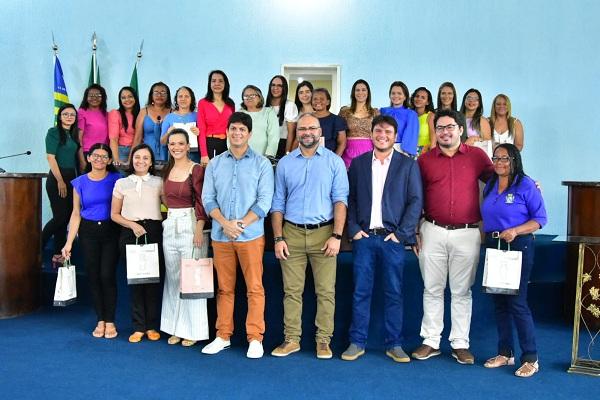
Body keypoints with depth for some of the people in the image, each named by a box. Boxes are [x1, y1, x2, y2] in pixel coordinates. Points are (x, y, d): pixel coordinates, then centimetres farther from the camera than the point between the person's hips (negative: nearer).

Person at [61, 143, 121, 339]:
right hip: (88, 232, 2)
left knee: (107, 275, -6)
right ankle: (100, 321, 16)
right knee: (93, 276, 4)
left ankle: (110, 321, 7)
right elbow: (76, 213, 7)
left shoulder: (116, 179, 2)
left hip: (110, 231, -2)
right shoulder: (80, 182, 7)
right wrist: (69, 242, 2)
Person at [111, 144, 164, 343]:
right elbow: (114, 214, 10)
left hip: (154, 232, -1)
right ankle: (138, 327, 11)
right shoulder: (121, 183, 11)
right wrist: (132, 225, -4)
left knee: (154, 279, -2)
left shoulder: (158, 182, 9)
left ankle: (152, 326, 9)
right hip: (130, 234, 1)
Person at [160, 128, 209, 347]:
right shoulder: (167, 170, 12)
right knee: (172, 278, 11)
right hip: (170, 226, 7)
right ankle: (175, 328, 22)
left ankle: (192, 330, 11)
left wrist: (199, 230, -18)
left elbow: (201, 203, -11)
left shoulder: (197, 170, -7)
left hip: (190, 225, -6)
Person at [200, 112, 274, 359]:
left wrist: (240, 224, -14)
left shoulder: (262, 164, 1)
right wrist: (225, 223, -11)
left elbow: (264, 202, -6)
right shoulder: (215, 164, 10)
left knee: (255, 288, 0)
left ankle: (255, 338, 9)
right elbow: (207, 198, 4)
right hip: (220, 236, 3)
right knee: (224, 288, 10)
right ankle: (223, 336, 20)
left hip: (251, 235, -2)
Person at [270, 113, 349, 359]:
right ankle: (291, 339, 15)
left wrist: (336, 236, -11)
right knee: (292, 290, 5)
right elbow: (278, 203, 9)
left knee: (326, 291, 1)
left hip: (323, 233, -1)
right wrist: (278, 238, 2)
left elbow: (340, 200, -2)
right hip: (292, 233, 2)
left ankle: (323, 340, 12)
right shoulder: (285, 163, 9)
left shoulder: (334, 161, 3)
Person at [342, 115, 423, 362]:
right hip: (364, 237, 1)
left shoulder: (408, 165, 5)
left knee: (394, 293, 5)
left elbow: (416, 201, 0)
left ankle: (394, 344, 15)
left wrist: (401, 233, -7)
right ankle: (357, 342, 13)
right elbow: (349, 199, 8)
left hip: (393, 238, -1)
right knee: (361, 292, 4)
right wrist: (354, 229, -2)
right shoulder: (358, 163, 10)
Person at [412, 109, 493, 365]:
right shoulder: (425, 160, 6)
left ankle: (460, 344, 17)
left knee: (461, 291, 7)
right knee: (432, 289, 8)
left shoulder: (477, 156, 4)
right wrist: (414, 232, 6)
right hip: (433, 232, 1)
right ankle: (431, 342, 18)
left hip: (466, 233, -1)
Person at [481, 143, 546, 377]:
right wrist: (486, 236, 5)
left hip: (518, 247, -6)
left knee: (516, 301, -7)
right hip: (493, 247, 6)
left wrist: (515, 231, -20)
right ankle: (505, 353, 22)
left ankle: (530, 358, 5)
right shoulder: (490, 186, 13)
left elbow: (540, 218, -9)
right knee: (499, 302, 10)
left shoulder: (526, 185, -6)